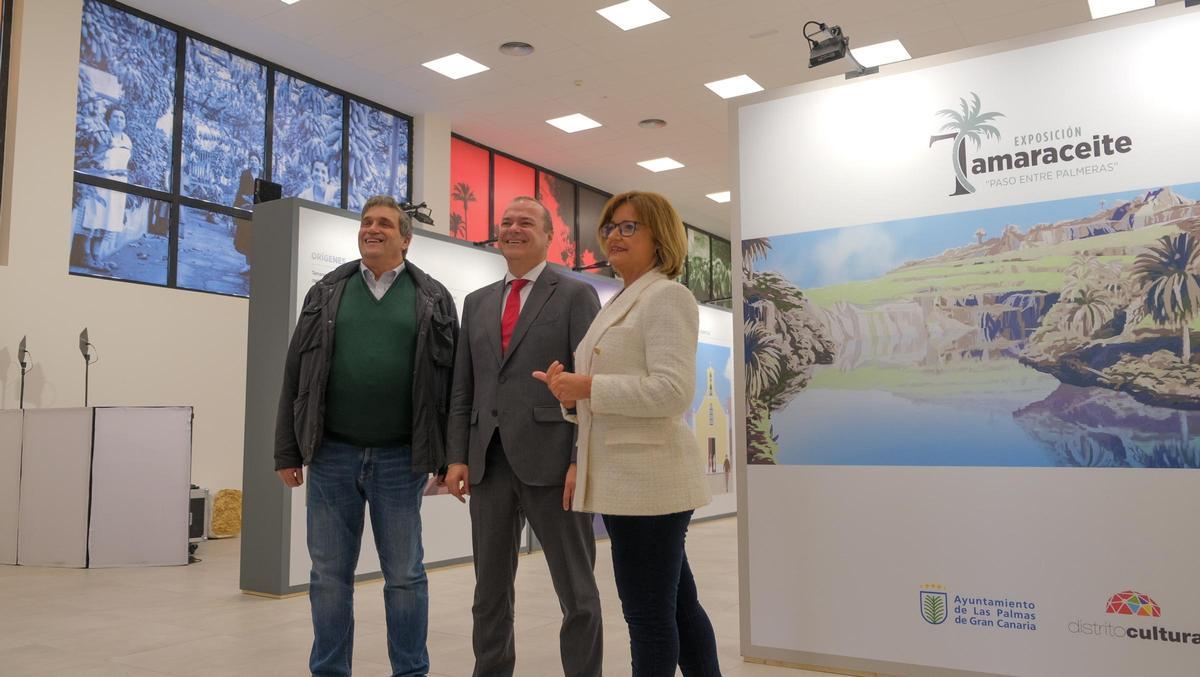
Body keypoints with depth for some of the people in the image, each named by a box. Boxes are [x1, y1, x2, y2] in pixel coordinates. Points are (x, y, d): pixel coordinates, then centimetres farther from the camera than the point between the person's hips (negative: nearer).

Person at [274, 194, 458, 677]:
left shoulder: (434, 299, 5)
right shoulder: (325, 294, 10)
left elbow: (452, 380, 2)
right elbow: (296, 377, 9)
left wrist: (450, 459, -2)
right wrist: (287, 452, 4)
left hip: (400, 458, -1)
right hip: (331, 455, 2)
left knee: (405, 575, 7)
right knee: (330, 575, 9)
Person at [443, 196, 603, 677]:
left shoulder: (576, 295, 2)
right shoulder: (478, 302, 16)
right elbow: (463, 388, 14)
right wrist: (456, 456, 4)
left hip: (549, 458, -4)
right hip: (489, 461, 5)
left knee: (577, 591, 4)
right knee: (490, 589, 13)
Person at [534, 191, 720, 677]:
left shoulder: (665, 296, -8)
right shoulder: (621, 303, 20)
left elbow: (673, 390, -21)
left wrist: (588, 387, -17)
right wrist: (572, 394, 1)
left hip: (648, 477, -10)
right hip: (625, 476, 10)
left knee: (650, 613, -1)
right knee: (676, 605, 17)